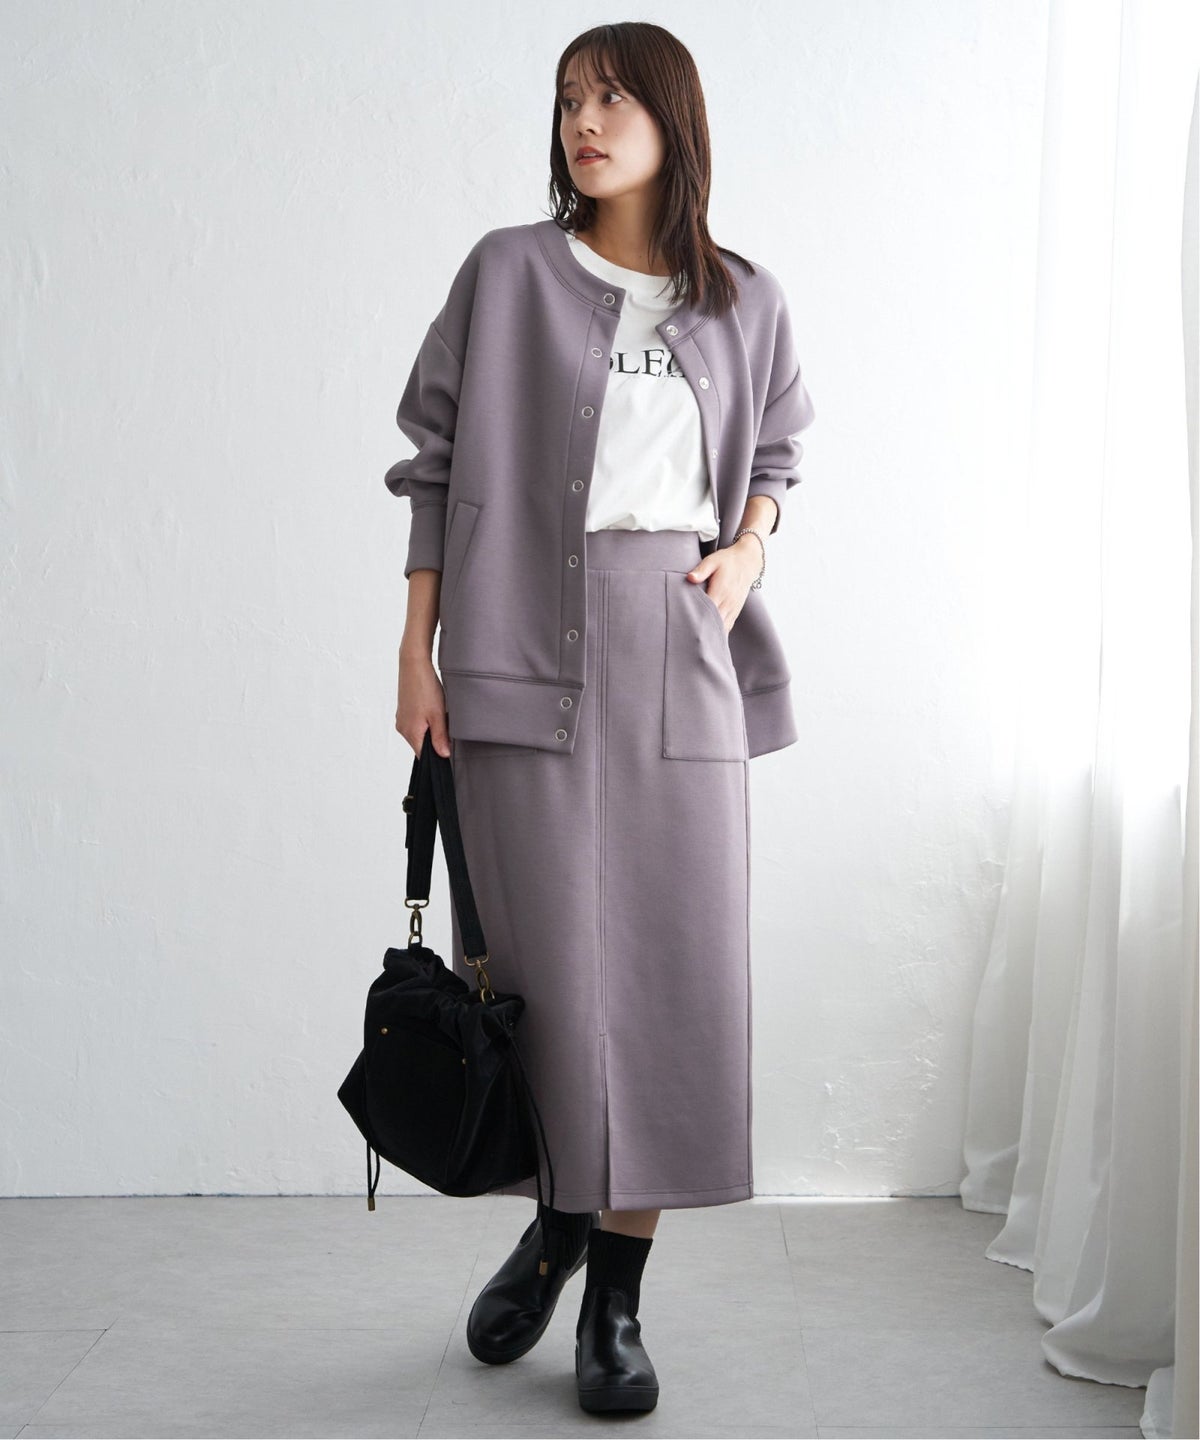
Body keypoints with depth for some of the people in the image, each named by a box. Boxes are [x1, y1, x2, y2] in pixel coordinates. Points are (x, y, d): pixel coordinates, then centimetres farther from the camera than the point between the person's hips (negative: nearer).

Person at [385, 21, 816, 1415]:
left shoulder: (746, 303, 11)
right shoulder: (507, 272, 5)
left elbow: (774, 454, 23)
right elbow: (437, 462, 4)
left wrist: (745, 552, 1)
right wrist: (417, 652, -2)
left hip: (682, 656, 2)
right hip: (526, 646, -2)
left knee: (672, 963, 0)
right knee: (543, 958, 0)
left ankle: (617, 1297, 11)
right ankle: (559, 1220, 26)